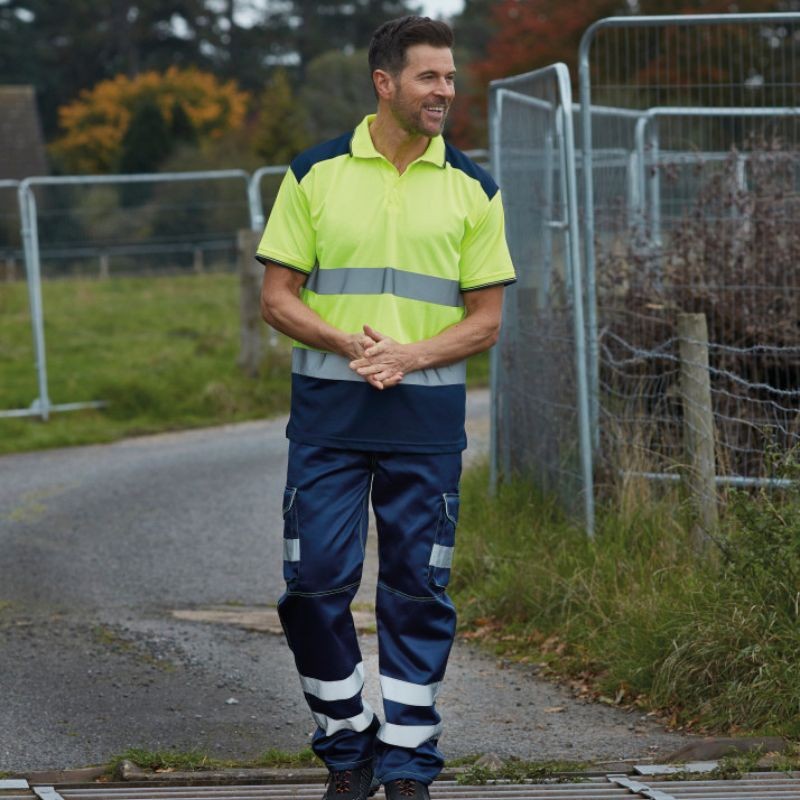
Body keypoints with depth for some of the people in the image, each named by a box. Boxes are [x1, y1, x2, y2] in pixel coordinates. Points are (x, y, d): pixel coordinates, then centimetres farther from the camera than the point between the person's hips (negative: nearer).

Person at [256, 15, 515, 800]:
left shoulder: (471, 190, 5)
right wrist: (349, 343, -14)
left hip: (427, 419, 0)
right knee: (314, 582, -3)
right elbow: (277, 298, 3)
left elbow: (485, 319, 4)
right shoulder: (314, 174, 3)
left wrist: (408, 355, -13)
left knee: (418, 591, 1)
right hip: (327, 413, 0)